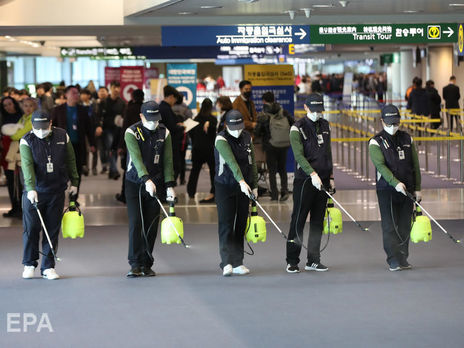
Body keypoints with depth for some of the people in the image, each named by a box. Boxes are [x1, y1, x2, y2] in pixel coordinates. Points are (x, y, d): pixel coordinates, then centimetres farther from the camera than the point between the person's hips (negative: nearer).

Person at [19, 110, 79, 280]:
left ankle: (48, 267, 11)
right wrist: (31, 188, -31)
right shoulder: (27, 141, -7)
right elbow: (27, 165, -19)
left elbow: (71, 160, 13)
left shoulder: (62, 136, 2)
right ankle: (29, 264, 15)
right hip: (34, 192, -2)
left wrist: (74, 182, 14)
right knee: (31, 228, -1)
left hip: (56, 192, 2)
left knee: (52, 230, 3)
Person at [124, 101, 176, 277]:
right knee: (135, 223, -10)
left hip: (156, 184, 3)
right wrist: (146, 180, -34)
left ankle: (146, 264, 10)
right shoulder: (131, 132, -10)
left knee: (151, 225, 3)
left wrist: (169, 185, -7)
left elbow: (167, 161, 1)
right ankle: (135, 264, -8)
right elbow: (137, 158, -22)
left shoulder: (164, 133, 2)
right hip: (134, 183, -3)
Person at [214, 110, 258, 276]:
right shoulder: (221, 139, -13)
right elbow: (231, 161, -27)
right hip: (224, 187, -5)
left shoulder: (247, 138, 7)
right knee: (226, 225, -9)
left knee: (241, 225, 6)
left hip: (244, 187, 5)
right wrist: (241, 181, -38)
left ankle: (237, 263, 11)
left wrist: (254, 186, 10)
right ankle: (227, 263, -14)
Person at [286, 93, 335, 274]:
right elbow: (299, 155, -17)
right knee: (298, 220, -5)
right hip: (304, 180, -6)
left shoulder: (325, 125, 13)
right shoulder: (297, 128, -7)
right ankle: (292, 261, 0)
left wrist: (330, 176, 15)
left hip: (322, 179, 6)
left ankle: (313, 260, 14)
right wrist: (312, 174, -28)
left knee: (318, 221, 8)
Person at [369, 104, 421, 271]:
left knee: (405, 226, 6)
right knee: (390, 226, -6)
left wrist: (417, 188, 7)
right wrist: (395, 183, -27)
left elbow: (415, 165, 13)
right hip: (386, 190, -4)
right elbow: (380, 165, -15)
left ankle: (403, 259, 14)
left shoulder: (407, 139, 10)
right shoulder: (376, 142, -3)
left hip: (407, 190, 4)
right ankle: (394, 260, -7)